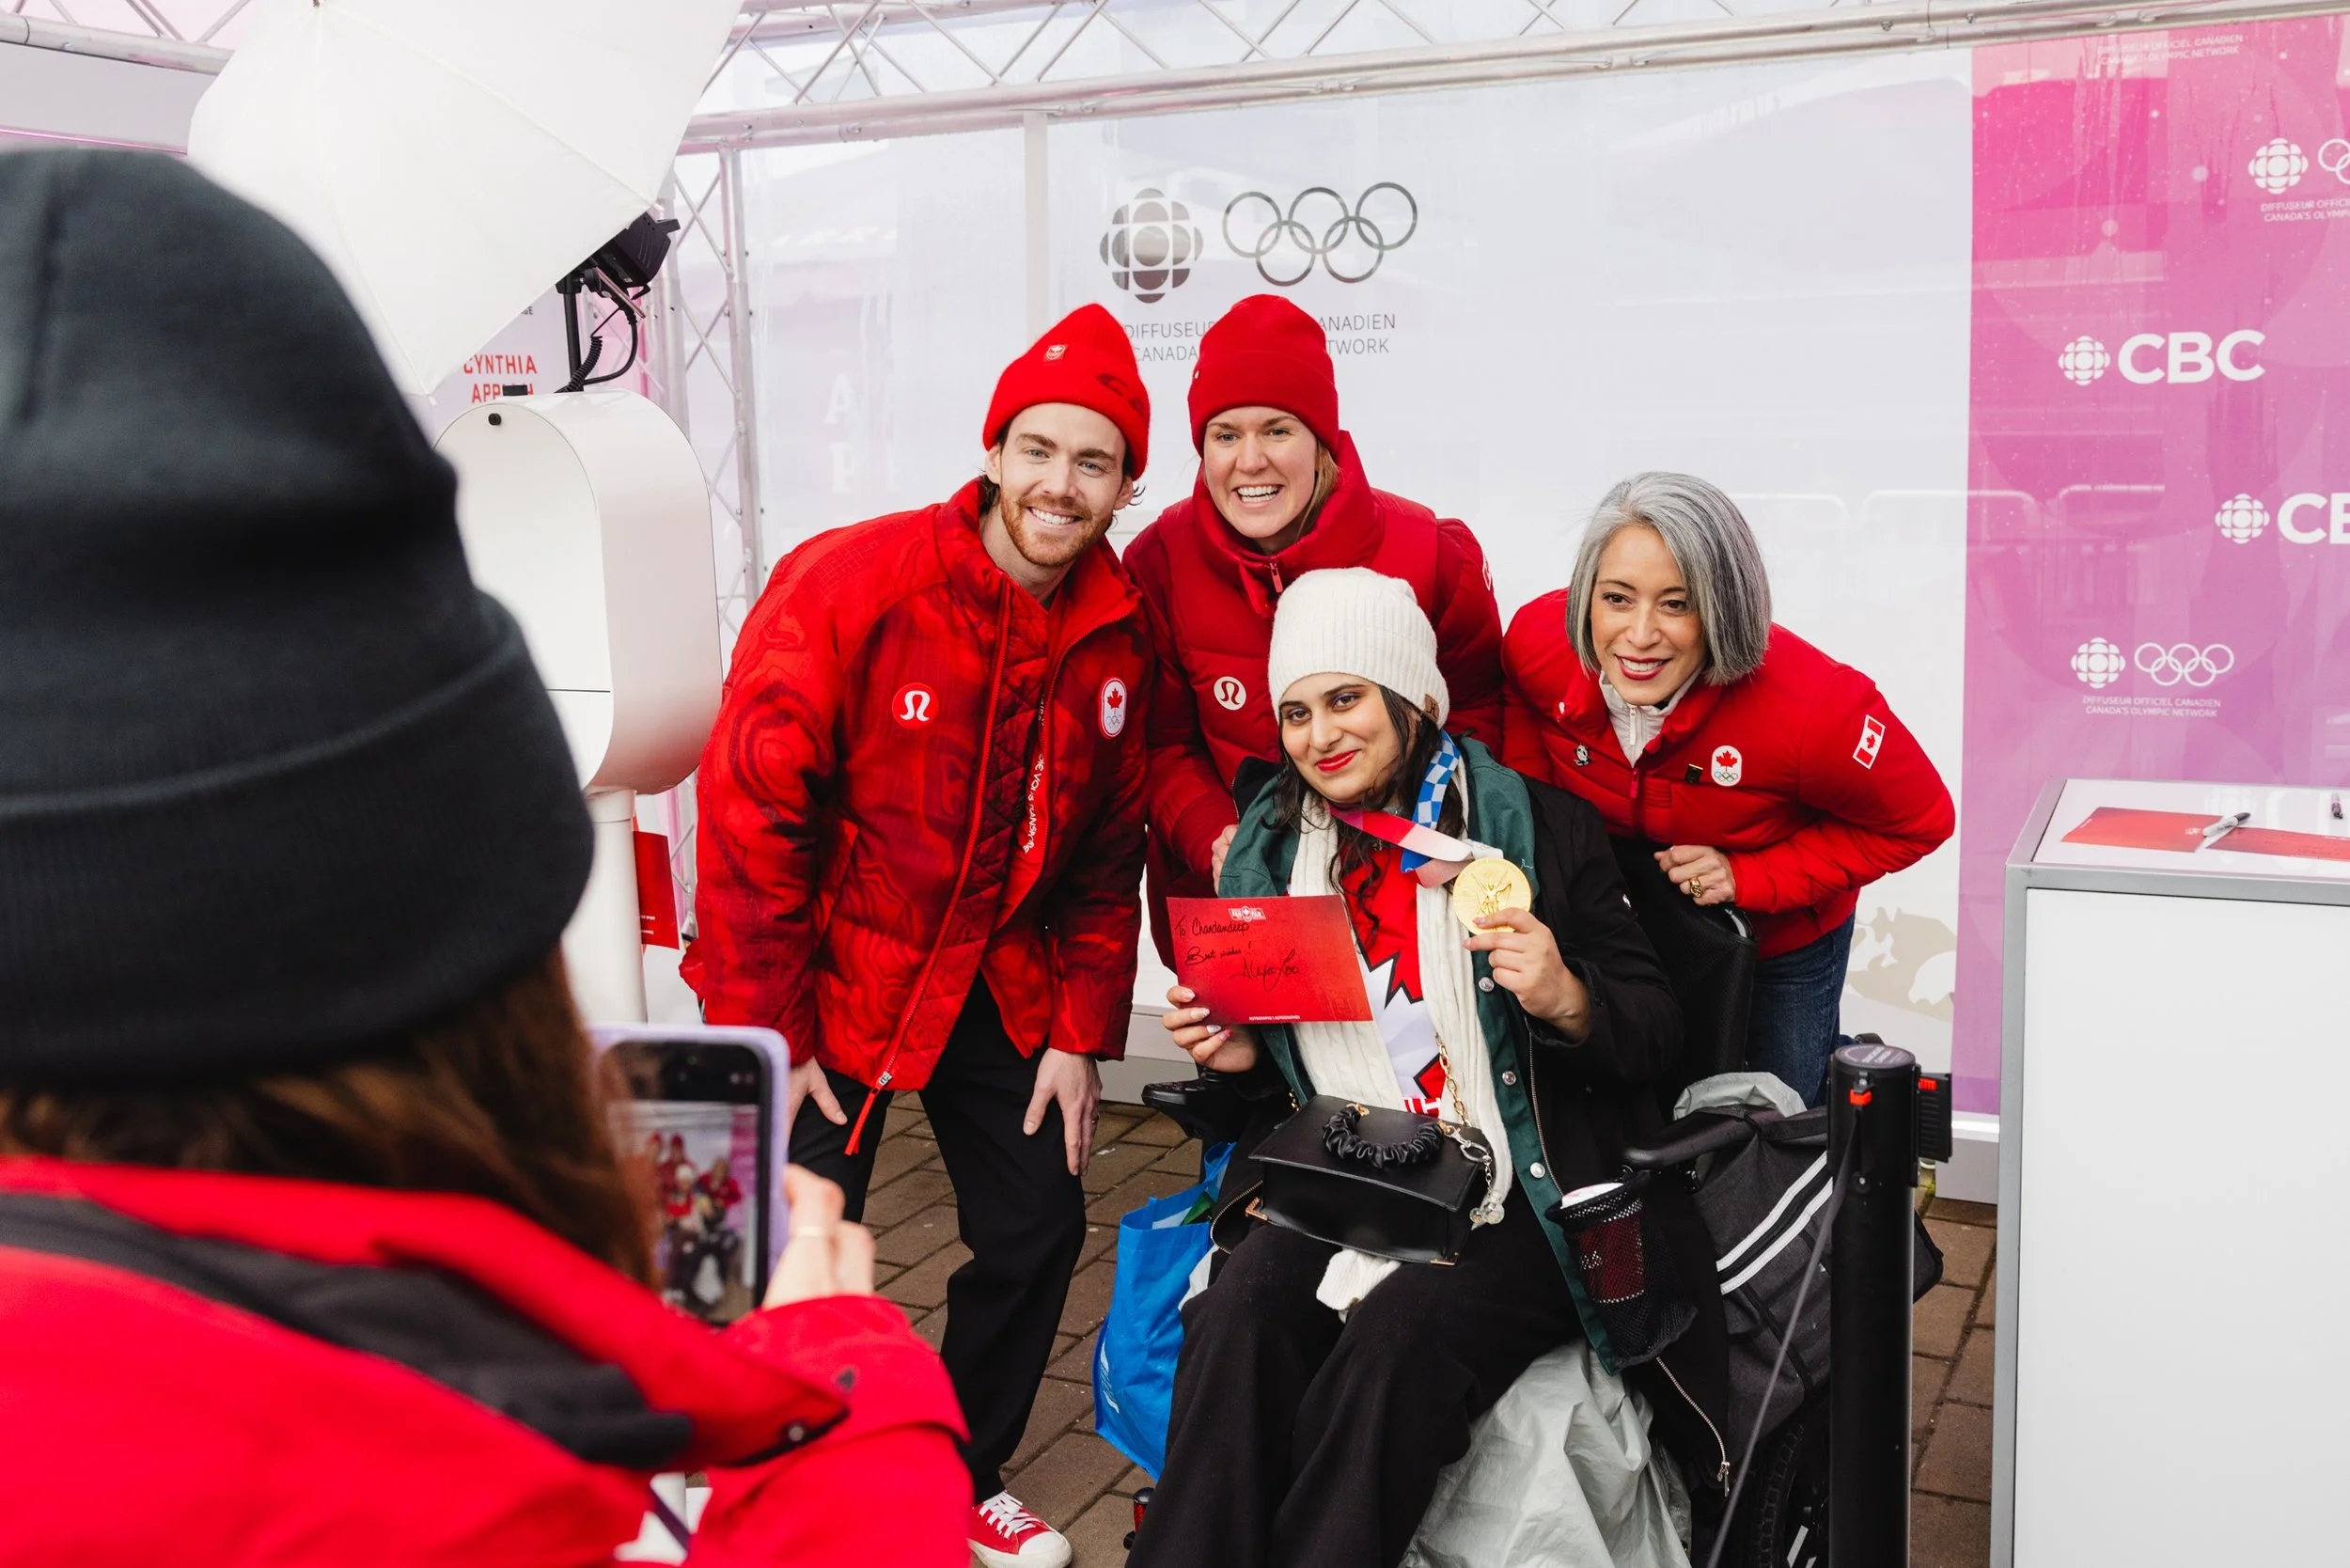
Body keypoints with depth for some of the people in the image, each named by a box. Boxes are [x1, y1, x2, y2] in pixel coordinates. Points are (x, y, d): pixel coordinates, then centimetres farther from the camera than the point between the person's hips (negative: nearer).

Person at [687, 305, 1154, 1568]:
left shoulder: (1117, 636, -4)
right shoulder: (848, 584, -20)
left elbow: (1106, 856, 5)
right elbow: (752, 809, -19)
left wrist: (1083, 1032, 1)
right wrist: (763, 1033, -17)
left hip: (995, 980, 5)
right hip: (828, 972, -5)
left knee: (1040, 1226, 10)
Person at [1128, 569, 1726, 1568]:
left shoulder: (1535, 826, 0)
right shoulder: (1273, 845, 12)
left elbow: (1655, 1037, 1)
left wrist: (1564, 997, -18)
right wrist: (1235, 1052, 4)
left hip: (1515, 1207, -3)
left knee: (1398, 1336, -31)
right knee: (1234, 1316, -26)